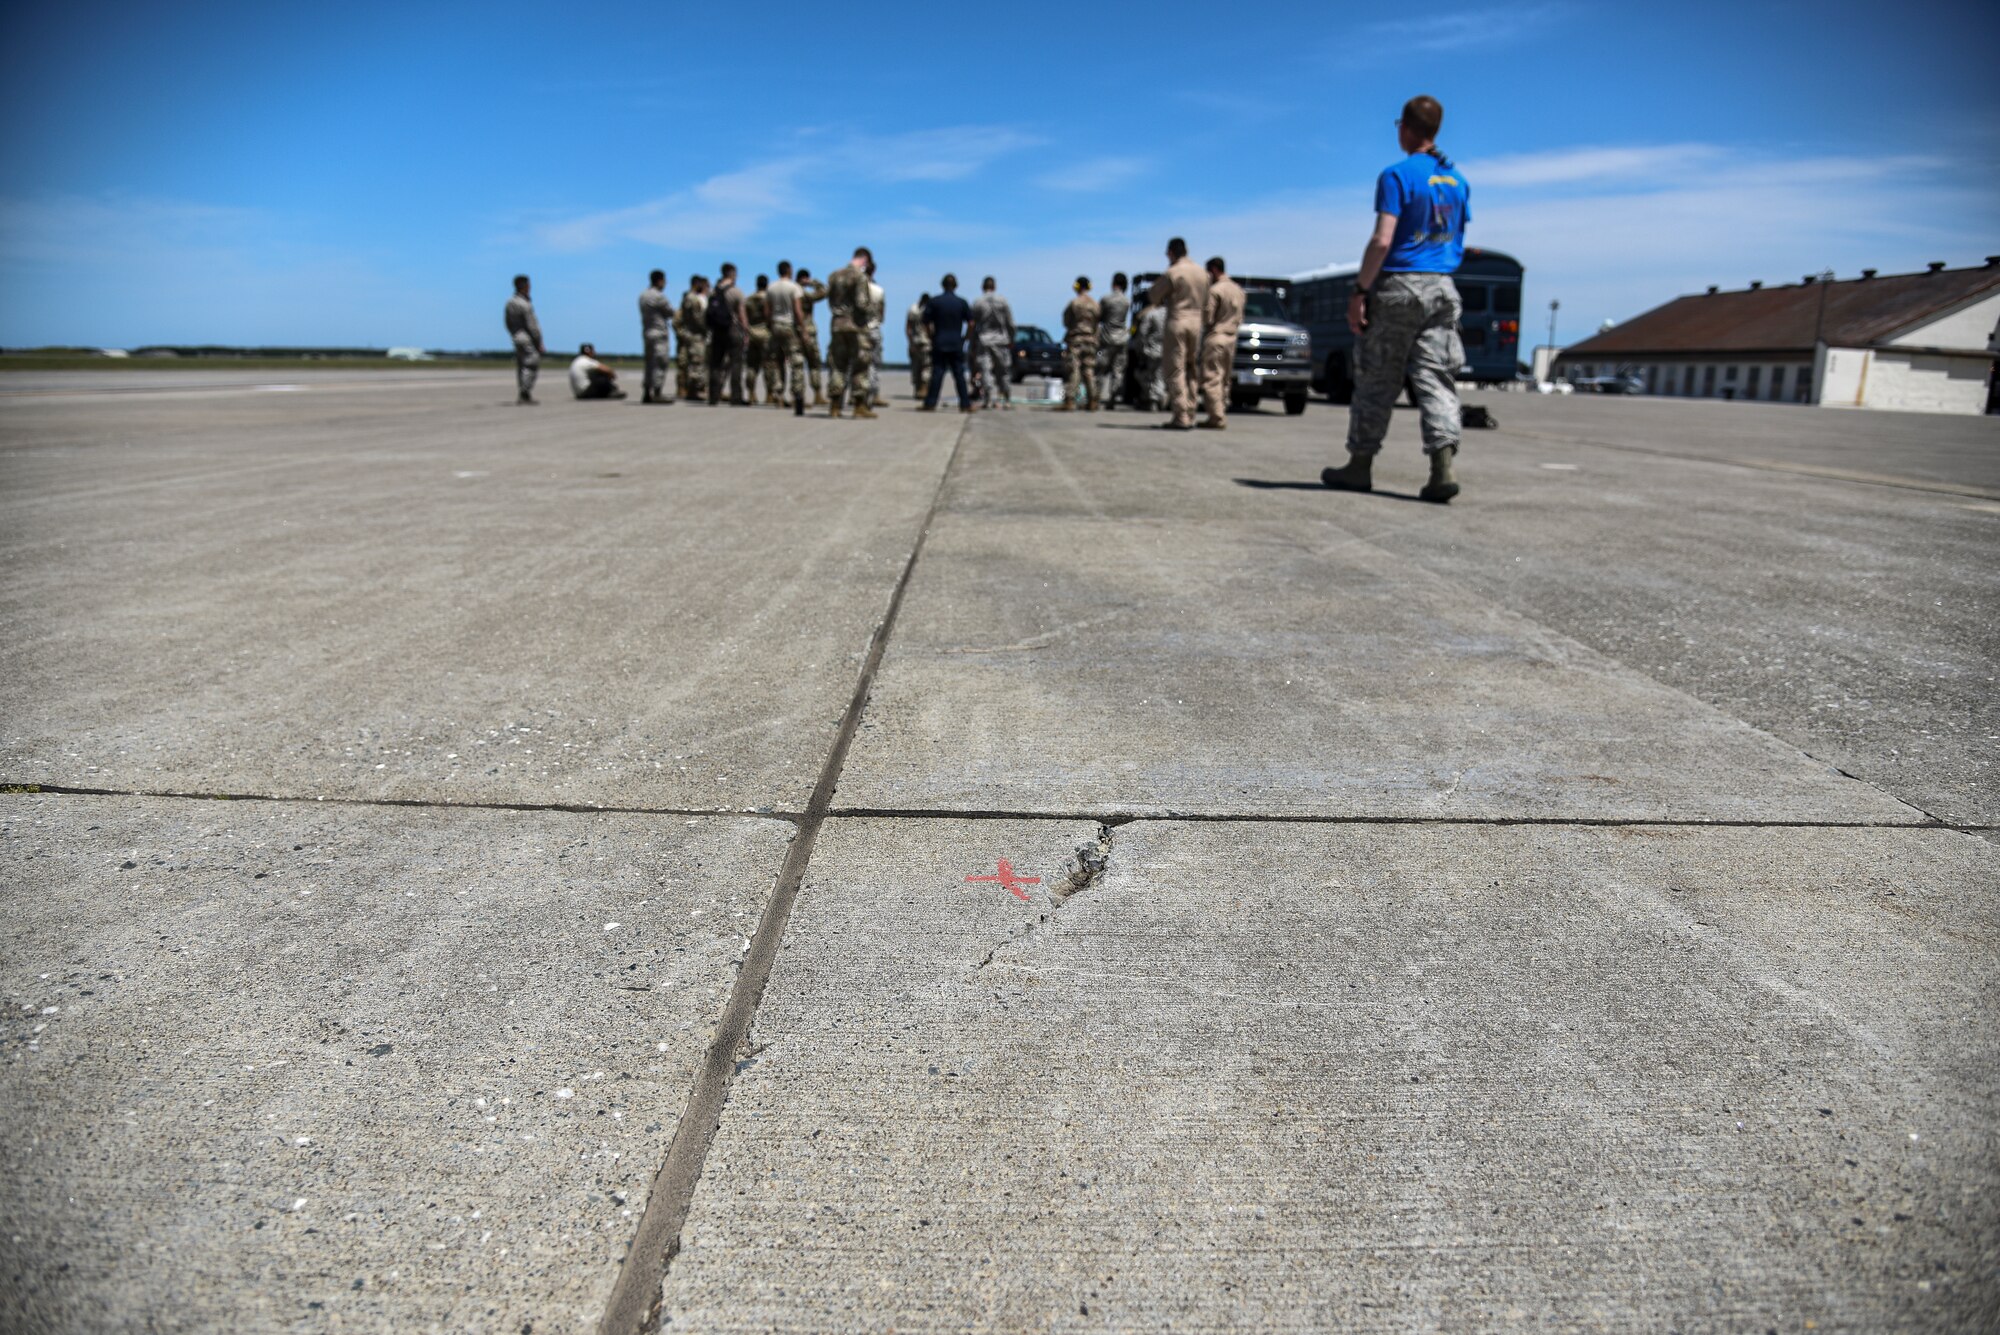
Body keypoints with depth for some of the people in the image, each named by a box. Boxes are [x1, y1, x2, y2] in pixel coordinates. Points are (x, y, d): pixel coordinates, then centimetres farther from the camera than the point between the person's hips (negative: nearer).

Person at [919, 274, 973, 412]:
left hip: (939, 344, 0)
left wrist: (931, 337, 9)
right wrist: (964, 338, 9)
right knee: (959, 374, 4)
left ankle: (930, 403, -2)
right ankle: (965, 404, 3)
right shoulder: (962, 302, 2)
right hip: (956, 344, 0)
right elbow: (971, 323, -1)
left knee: (936, 374, 1)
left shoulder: (933, 301, 0)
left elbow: (926, 323, -2)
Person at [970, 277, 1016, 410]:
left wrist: (972, 343, 9)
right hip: (1001, 339, 1)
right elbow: (1010, 324, 2)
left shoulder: (977, 303, -1)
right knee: (1004, 371, 8)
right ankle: (1007, 400, 8)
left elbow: (972, 325, 0)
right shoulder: (1003, 301, 1)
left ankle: (987, 400, -8)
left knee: (986, 371, -1)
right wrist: (1011, 340, 12)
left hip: (984, 340, -1)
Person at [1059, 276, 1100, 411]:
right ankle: (1093, 402, 10)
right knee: (1089, 371, 10)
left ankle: (1070, 402, -10)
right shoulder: (1095, 304, 3)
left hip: (1075, 339, -5)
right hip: (1091, 339, 5)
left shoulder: (1074, 303, -10)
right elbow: (1098, 323, 6)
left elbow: (1066, 321, -3)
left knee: (1071, 371, -4)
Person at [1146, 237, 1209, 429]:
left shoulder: (1172, 273, -9)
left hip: (1177, 321, -6)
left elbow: (1152, 298, -2)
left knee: (1175, 370, -4)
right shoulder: (1202, 274, 11)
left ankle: (1181, 417, -10)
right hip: (1196, 322, 6)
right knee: (1190, 371, 12)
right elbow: (1205, 303, 17)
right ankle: (1190, 416, 12)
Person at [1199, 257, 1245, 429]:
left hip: (1215, 337, -8)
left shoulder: (1215, 290, -13)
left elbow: (1207, 318, -13)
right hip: (1231, 338, 8)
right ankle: (1222, 416, 13)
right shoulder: (1238, 290, 13)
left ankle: (1217, 418, -12)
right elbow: (1239, 319, 16)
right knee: (1224, 379, 12)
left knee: (1212, 379, -7)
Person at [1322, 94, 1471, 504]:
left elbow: (1382, 240, -17)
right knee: (1436, 379, 1)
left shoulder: (1397, 175, -8)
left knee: (1377, 381, 4)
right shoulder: (1458, 179, 13)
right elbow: (1457, 240, 19)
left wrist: (1359, 291, -14)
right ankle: (1443, 467, -12)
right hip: (1443, 288, 5)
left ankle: (1360, 466, 12)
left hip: (1398, 286, -5)